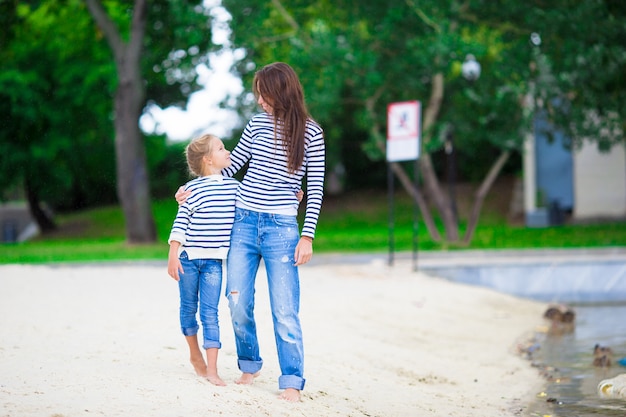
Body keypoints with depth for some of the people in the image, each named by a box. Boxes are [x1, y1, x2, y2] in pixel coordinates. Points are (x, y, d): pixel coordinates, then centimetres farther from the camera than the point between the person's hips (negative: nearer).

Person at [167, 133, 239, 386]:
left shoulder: (235, 187, 4)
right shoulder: (192, 189, -6)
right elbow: (180, 223, -6)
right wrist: (173, 255, -12)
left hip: (214, 261, 1)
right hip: (188, 258, -1)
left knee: (210, 313, -4)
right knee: (189, 308, 13)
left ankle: (212, 370, -8)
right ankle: (195, 354, 34)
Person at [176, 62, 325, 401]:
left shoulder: (310, 132, -2)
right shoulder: (258, 123, 7)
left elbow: (315, 188, -2)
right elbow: (232, 165, 17)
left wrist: (307, 236, -7)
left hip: (281, 228, -4)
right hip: (243, 222, 4)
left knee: (284, 310, -7)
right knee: (238, 302, 5)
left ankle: (292, 381, 1)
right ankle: (249, 365, 25)